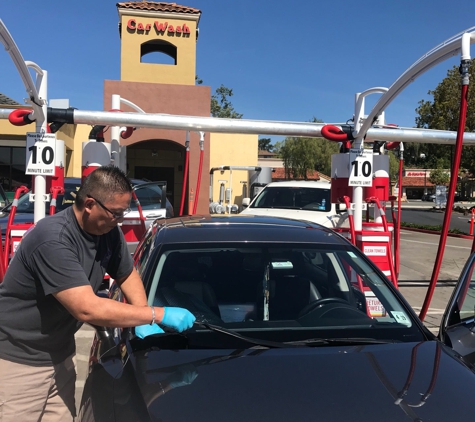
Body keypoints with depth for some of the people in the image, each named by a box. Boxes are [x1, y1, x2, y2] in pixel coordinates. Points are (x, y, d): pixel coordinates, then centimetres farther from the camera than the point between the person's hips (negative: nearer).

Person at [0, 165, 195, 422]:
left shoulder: (108, 232, -5)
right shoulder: (53, 239, -30)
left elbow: (127, 275, 10)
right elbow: (88, 309, -34)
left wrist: (143, 322, -6)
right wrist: (158, 315, -30)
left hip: (58, 355, 7)